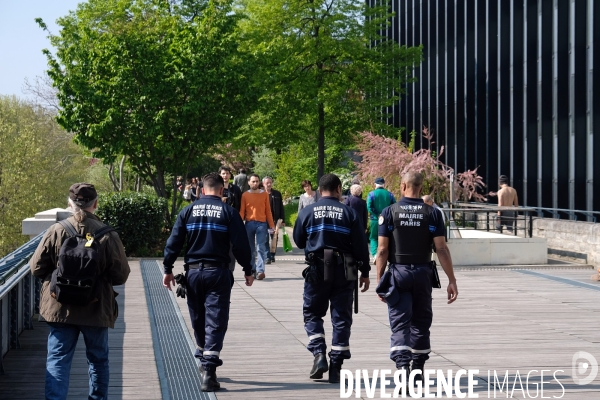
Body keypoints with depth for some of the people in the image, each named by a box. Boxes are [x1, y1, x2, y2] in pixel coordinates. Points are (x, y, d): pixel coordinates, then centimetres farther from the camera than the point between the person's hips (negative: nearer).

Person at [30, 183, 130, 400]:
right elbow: (121, 276, -7)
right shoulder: (108, 235, -13)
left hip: (60, 309, 0)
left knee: (57, 360, 5)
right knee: (98, 360, 18)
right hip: (96, 309, 0)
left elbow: (36, 268, -3)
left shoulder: (55, 231, -10)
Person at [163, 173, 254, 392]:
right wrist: (248, 271, 6)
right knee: (215, 322, -3)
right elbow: (241, 244, -5)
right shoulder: (228, 212, -3)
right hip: (218, 272, -3)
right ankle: (209, 370, -11)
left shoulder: (188, 211, 4)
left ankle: (205, 361, 32)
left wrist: (168, 269, 8)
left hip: (193, 272, 3)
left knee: (198, 320, 17)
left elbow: (173, 242, 1)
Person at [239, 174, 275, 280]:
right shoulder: (245, 195, 6)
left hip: (261, 223, -1)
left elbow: (268, 211, 8)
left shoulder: (264, 194, 7)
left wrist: (271, 225, 5)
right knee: (250, 248, 8)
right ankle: (252, 270, 16)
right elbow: (242, 211, 3)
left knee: (261, 248, -9)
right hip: (249, 224, 1)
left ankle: (260, 271, -16)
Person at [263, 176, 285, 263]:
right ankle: (268, 257, -2)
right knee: (265, 239, -4)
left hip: (275, 220, 2)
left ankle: (272, 255, 21)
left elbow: (281, 208, 9)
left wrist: (283, 220, 5)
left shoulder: (277, 194, 8)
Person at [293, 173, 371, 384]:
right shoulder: (349, 213, -1)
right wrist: (365, 272, 7)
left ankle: (319, 354, -5)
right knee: (341, 318, 7)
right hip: (343, 271, 0)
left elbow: (298, 241, 9)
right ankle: (336, 367, 5)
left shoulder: (307, 212, -1)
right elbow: (360, 245, -1)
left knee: (312, 314, 14)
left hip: (316, 269, 0)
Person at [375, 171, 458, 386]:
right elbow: (441, 249, -6)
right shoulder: (432, 213, -1)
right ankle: (418, 370, 25)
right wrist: (452, 280, -4)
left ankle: (402, 367, -22)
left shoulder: (389, 212, -4)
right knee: (421, 323, 15)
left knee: (400, 323, -3)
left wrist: (379, 280, 0)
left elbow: (382, 250, -6)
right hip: (423, 273, 2)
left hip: (398, 273, -2)